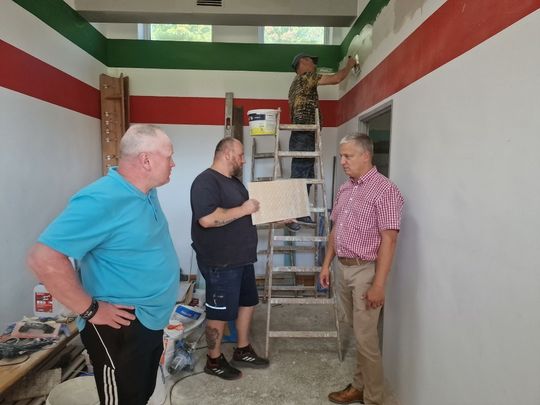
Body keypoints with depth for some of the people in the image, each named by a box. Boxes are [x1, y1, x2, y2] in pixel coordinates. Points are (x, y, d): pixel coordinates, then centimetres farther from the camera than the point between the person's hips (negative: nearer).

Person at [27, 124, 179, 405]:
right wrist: (91, 311, -24)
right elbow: (44, 259, -32)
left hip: (152, 320, 9)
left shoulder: (146, 193, 2)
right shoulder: (102, 200, -27)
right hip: (122, 327, -9)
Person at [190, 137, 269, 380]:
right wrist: (243, 209, -23)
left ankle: (243, 351, 36)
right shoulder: (206, 181, -18)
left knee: (247, 302, 19)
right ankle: (214, 361, 25)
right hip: (220, 262, -10)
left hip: (242, 258, 10)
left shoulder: (234, 181, 13)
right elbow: (207, 219, -32)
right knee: (220, 312, 5)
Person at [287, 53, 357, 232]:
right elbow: (336, 79, -6)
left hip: (304, 137, 10)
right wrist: (349, 65, 11)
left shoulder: (297, 83, 25)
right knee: (299, 177, -9)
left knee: (306, 176, 11)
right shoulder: (305, 77, -4)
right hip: (303, 137, -10)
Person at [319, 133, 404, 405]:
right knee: (356, 333, 18)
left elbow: (388, 240, -18)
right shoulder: (344, 189, 10)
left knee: (366, 338, 2)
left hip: (365, 271, -7)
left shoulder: (384, 190, -14)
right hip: (342, 268, 7)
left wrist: (378, 284, -20)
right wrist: (327, 263, 14)